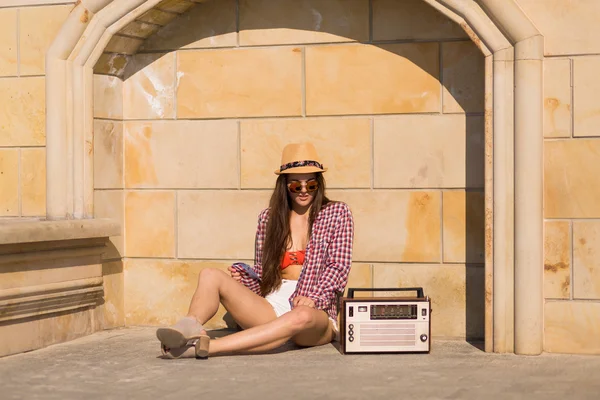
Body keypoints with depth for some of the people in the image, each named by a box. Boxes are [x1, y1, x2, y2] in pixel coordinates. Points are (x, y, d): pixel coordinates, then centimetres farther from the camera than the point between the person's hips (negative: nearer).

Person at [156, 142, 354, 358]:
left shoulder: (337, 213, 9)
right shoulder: (268, 217, 16)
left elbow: (338, 268, 2)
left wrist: (313, 298, -14)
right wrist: (240, 276, -2)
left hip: (315, 311, -3)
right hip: (271, 306, 4)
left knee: (302, 317, -42)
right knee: (210, 275, -18)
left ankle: (207, 347, -51)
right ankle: (189, 329, -50)